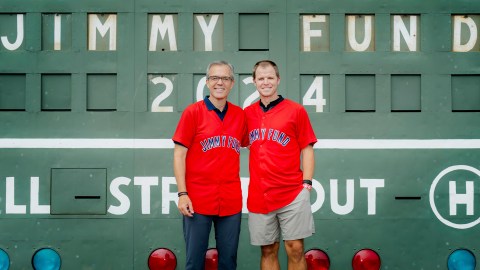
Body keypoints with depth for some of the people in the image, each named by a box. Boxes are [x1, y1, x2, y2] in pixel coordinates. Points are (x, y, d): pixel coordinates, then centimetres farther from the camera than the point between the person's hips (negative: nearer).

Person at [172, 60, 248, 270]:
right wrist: (182, 194, -10)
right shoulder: (193, 112, -2)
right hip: (198, 201, -3)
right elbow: (179, 154, -3)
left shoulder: (239, 114, 7)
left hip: (231, 202, 3)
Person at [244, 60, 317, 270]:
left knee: (295, 249, -1)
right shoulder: (247, 113, 9)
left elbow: (307, 149, 2)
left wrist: (306, 183, -6)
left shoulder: (296, 110, 1)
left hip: (292, 194, -3)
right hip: (259, 195, 3)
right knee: (268, 250, 9)